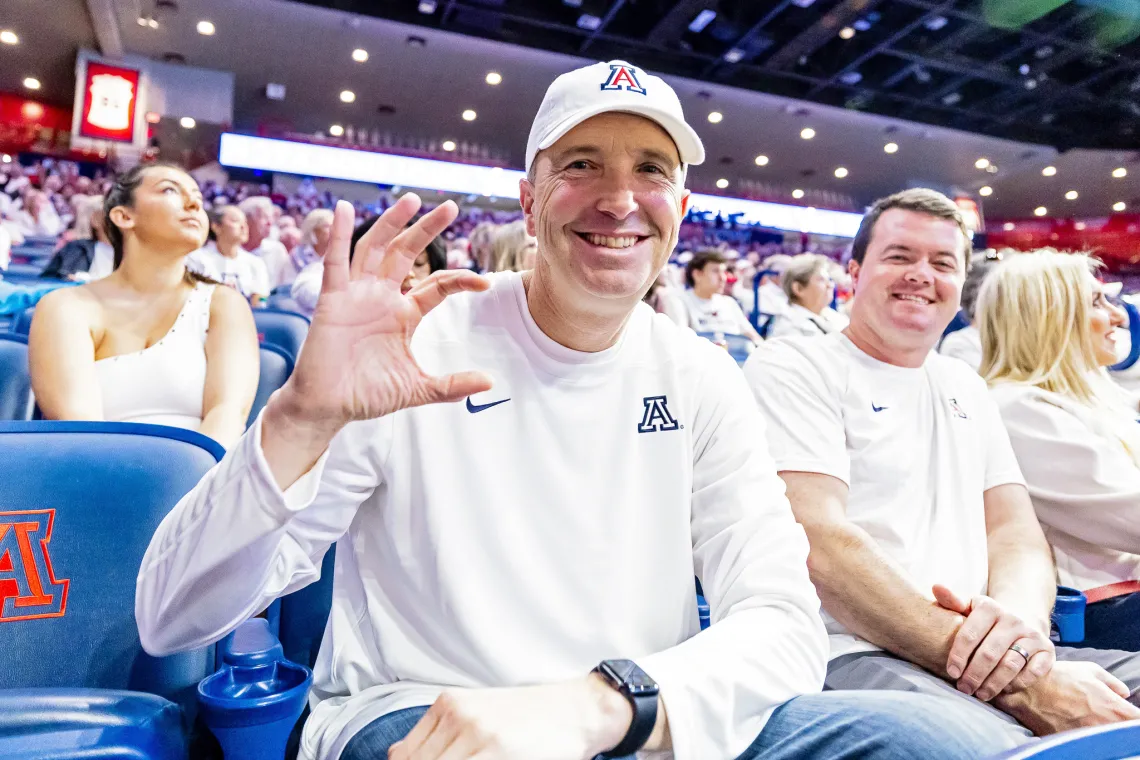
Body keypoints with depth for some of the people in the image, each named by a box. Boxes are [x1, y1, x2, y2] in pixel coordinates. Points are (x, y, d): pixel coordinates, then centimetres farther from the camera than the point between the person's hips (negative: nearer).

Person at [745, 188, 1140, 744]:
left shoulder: (966, 388, 21)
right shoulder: (791, 368, -3)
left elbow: (1015, 529, 14)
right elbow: (818, 544, -15)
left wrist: (1022, 613, -12)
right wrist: (1022, 687, -19)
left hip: (981, 652, 7)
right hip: (849, 653, -7)